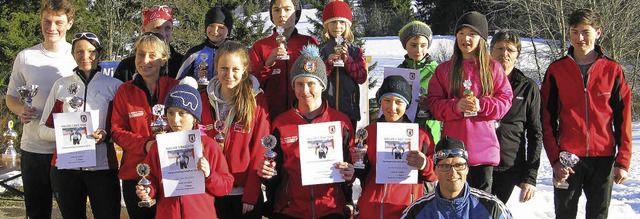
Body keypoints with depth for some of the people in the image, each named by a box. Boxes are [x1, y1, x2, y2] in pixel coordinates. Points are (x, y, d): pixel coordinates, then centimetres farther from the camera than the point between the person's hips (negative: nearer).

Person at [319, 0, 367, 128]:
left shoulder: (355, 51, 8)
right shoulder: (320, 50, 5)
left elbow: (362, 77, 0)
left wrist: (347, 60, -11)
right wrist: (328, 63, -15)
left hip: (349, 108, 1)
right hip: (325, 107, -1)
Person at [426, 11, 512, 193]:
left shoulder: (493, 68, 6)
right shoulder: (444, 69, 9)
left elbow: (505, 99, 2)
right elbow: (433, 103, 4)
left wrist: (482, 105, -15)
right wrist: (455, 106, -15)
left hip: (484, 147, -1)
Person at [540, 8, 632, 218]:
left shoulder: (612, 70, 2)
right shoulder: (556, 70, 2)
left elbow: (623, 119, 2)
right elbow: (547, 120, 1)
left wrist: (623, 161, -3)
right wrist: (555, 158, -7)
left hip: (603, 158, 0)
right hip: (567, 157, 0)